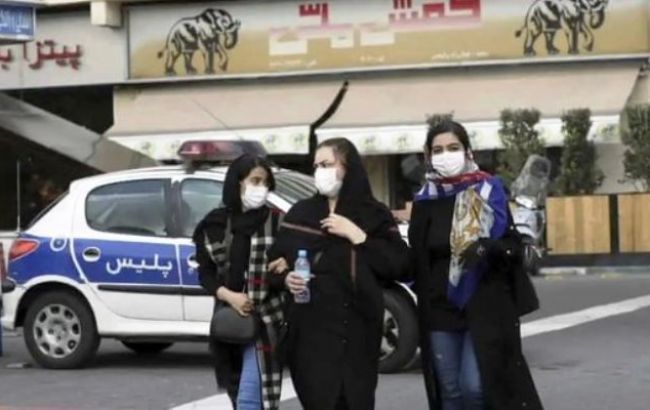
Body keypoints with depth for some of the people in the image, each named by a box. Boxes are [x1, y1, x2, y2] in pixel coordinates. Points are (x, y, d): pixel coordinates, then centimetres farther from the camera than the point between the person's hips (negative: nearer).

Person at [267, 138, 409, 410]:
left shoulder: (374, 215, 7)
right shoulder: (300, 214, 13)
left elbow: (400, 264, -3)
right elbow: (275, 260, 11)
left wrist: (357, 236, -8)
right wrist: (286, 278, -10)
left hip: (357, 328, -1)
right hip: (311, 327, 1)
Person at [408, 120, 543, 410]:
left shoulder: (490, 192, 0)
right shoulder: (425, 202, 7)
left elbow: (513, 246, 0)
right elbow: (416, 260, 11)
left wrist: (486, 248, -21)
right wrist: (424, 307, 3)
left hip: (485, 308, -3)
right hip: (440, 311, 3)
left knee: (475, 386, -13)